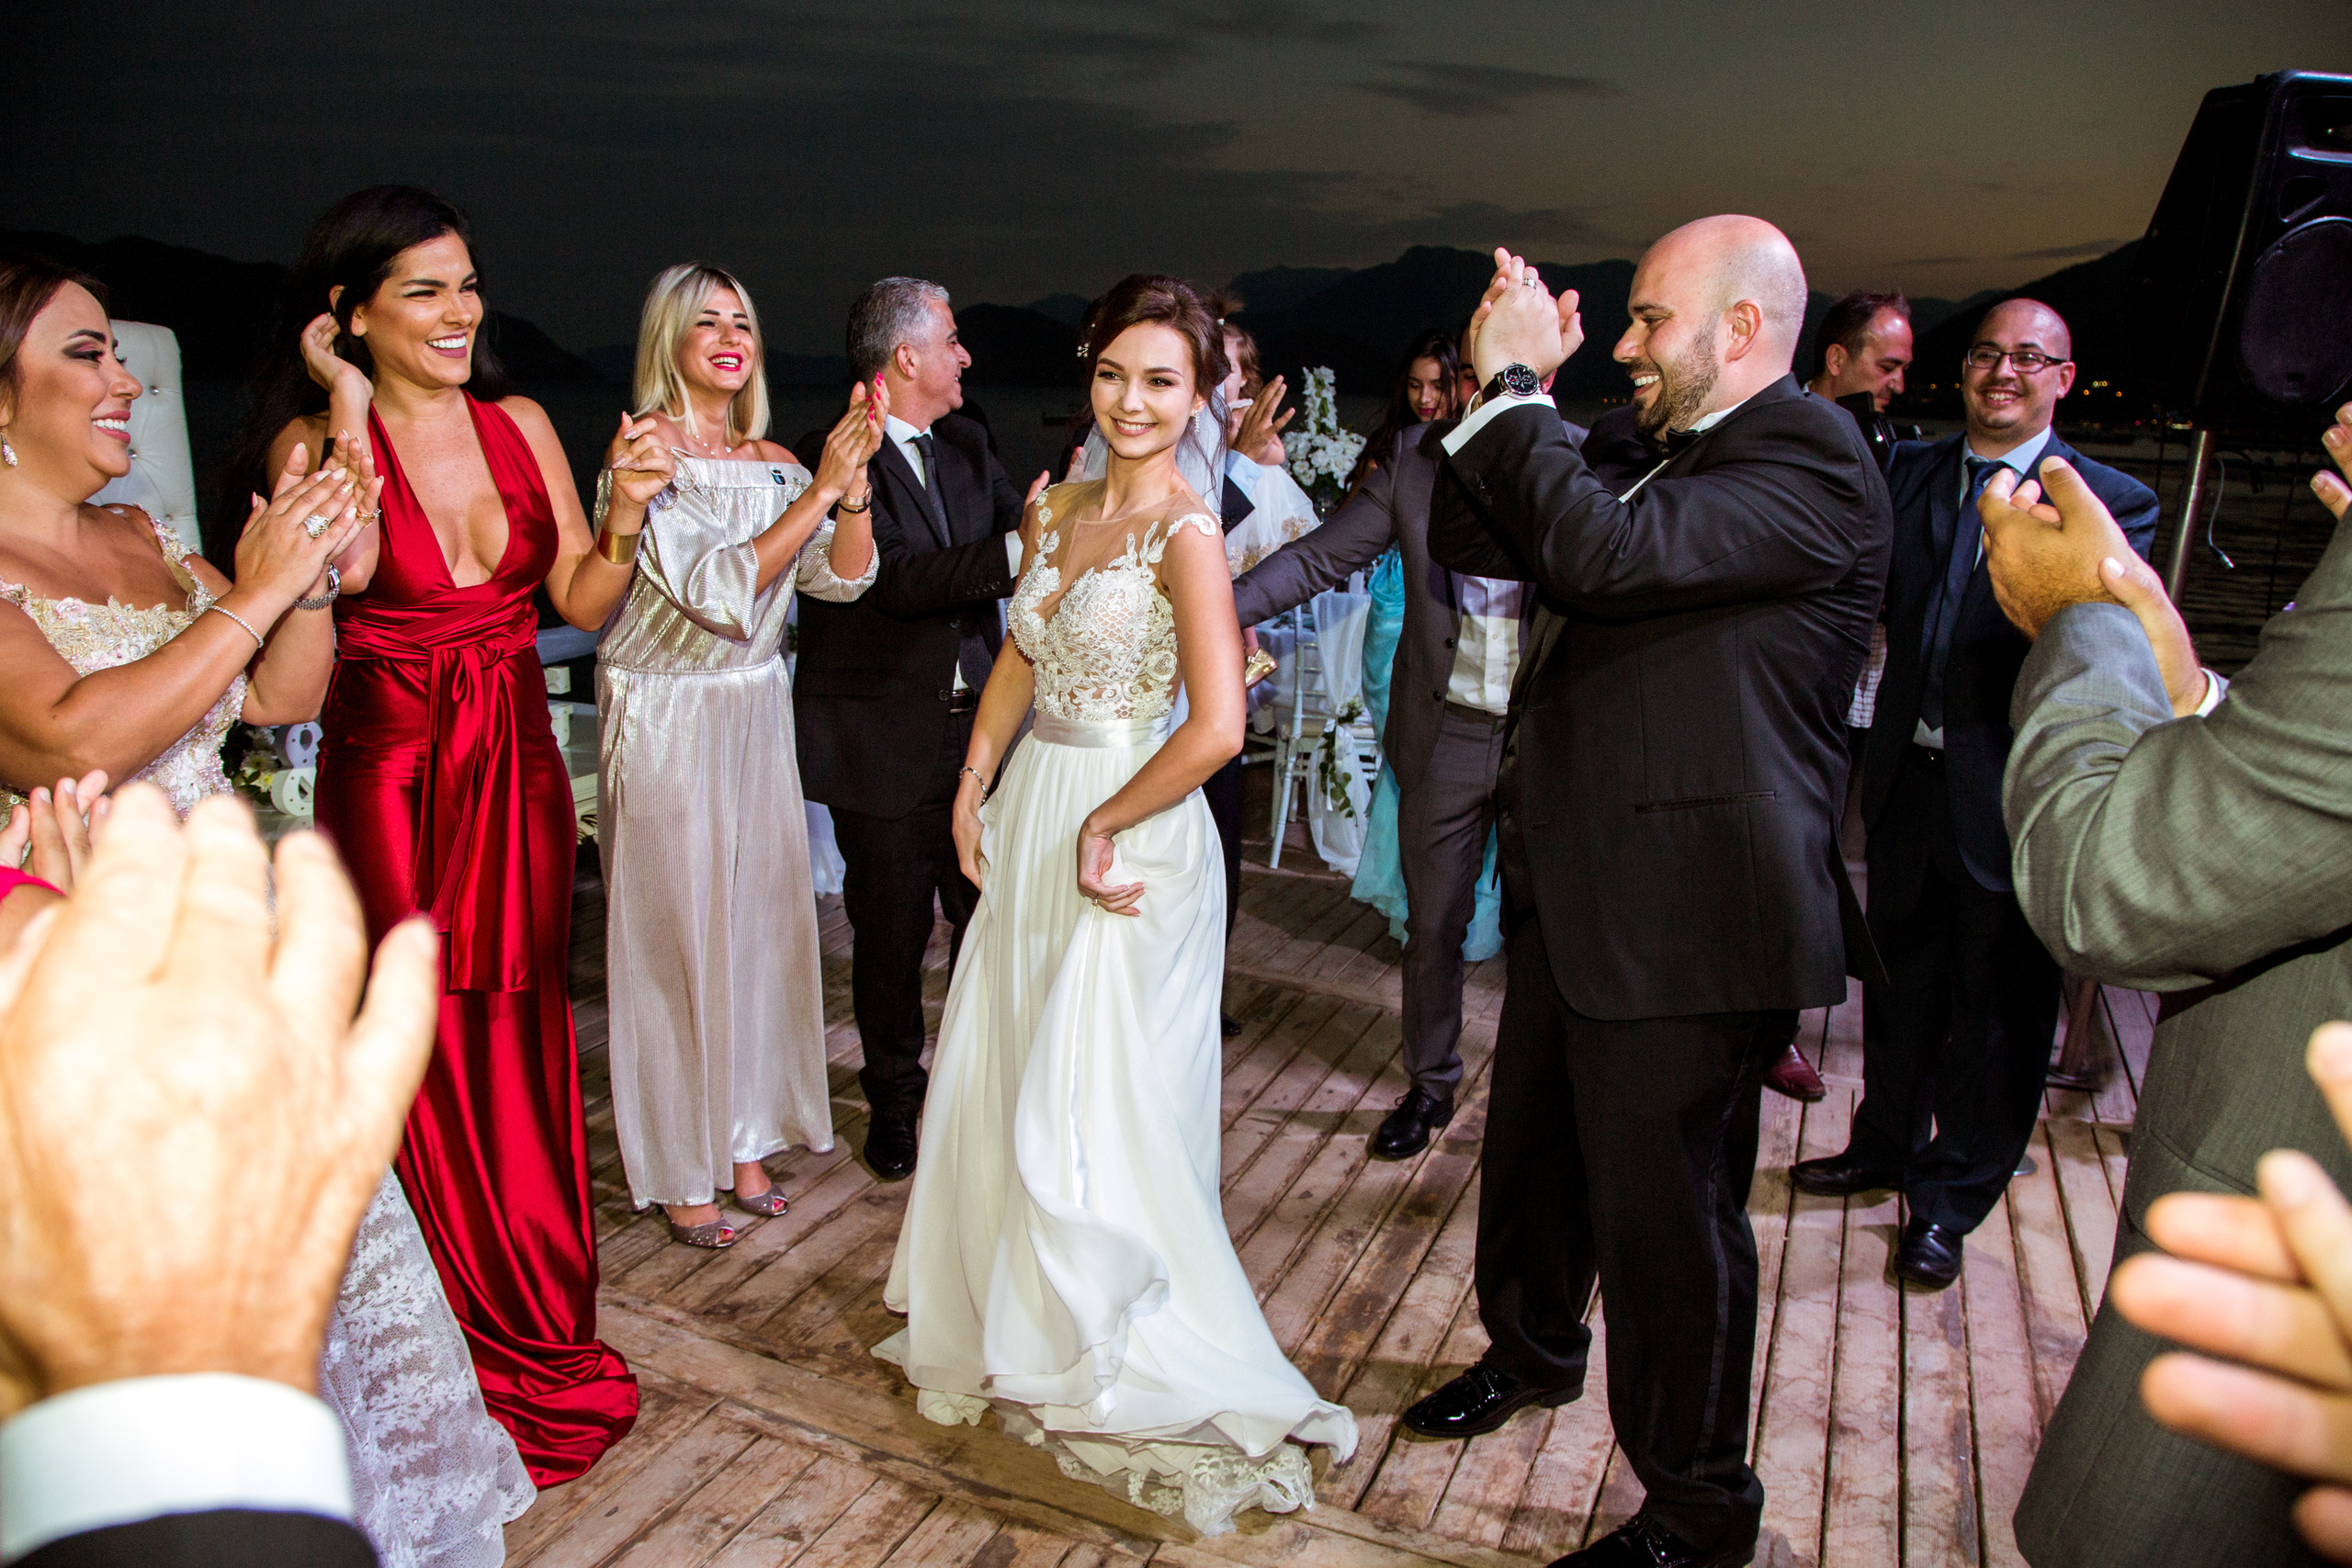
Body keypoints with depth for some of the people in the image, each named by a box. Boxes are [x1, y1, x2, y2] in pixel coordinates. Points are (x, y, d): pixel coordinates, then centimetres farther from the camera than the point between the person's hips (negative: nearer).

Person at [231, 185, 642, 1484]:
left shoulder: (520, 425, 6)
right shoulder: (313, 437, -3)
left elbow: (585, 601, 4)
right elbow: (347, 567, -25)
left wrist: (627, 513, -13)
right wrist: (350, 410, -17)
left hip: (515, 774, 3)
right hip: (390, 779, -3)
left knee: (521, 1049, 12)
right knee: (422, 1059, 4)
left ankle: (534, 1329, 30)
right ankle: (483, 1356, 22)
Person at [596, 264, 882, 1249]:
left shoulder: (775, 463, 7)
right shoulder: (642, 453, -12)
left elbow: (843, 577, -3)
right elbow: (719, 590, -22)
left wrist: (855, 476, -18)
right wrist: (819, 489, -24)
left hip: (755, 718, 6)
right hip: (665, 724, -6)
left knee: (756, 924, 11)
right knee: (672, 936, 4)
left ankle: (742, 1139, 28)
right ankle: (677, 1171, 20)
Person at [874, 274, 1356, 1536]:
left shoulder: (1185, 534, -16)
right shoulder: (1057, 509, 7)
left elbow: (1217, 729, -25)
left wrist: (1102, 827, -17)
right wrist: (973, 790, 10)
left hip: (1129, 833, -8)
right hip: (1032, 817, 8)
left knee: (1089, 1108, 1)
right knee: (1002, 1083, 18)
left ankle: (1128, 1361, 22)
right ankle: (1009, 1317, 42)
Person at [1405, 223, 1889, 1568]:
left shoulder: (1812, 462, -17)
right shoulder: (1641, 444, 11)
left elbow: (1601, 551, -30)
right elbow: (1474, 541, 9)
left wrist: (1513, 383, -20)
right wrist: (1511, 386, -2)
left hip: (1686, 924, -9)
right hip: (1575, 896, 9)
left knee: (1665, 1220, 5)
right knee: (1532, 1155, 26)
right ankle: (1535, 1351, 52)